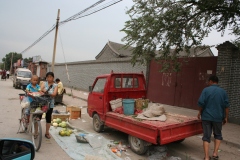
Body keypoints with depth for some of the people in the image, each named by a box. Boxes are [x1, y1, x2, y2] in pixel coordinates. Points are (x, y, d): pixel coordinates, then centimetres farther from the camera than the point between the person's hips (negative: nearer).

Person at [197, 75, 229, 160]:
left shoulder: (206, 90, -6)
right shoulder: (223, 91, 1)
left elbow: (201, 103, -11)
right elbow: (226, 106, 0)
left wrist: (200, 112, 5)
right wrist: (226, 117, 9)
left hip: (206, 116, -2)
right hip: (218, 117, 2)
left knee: (206, 136, 5)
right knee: (218, 135, 22)